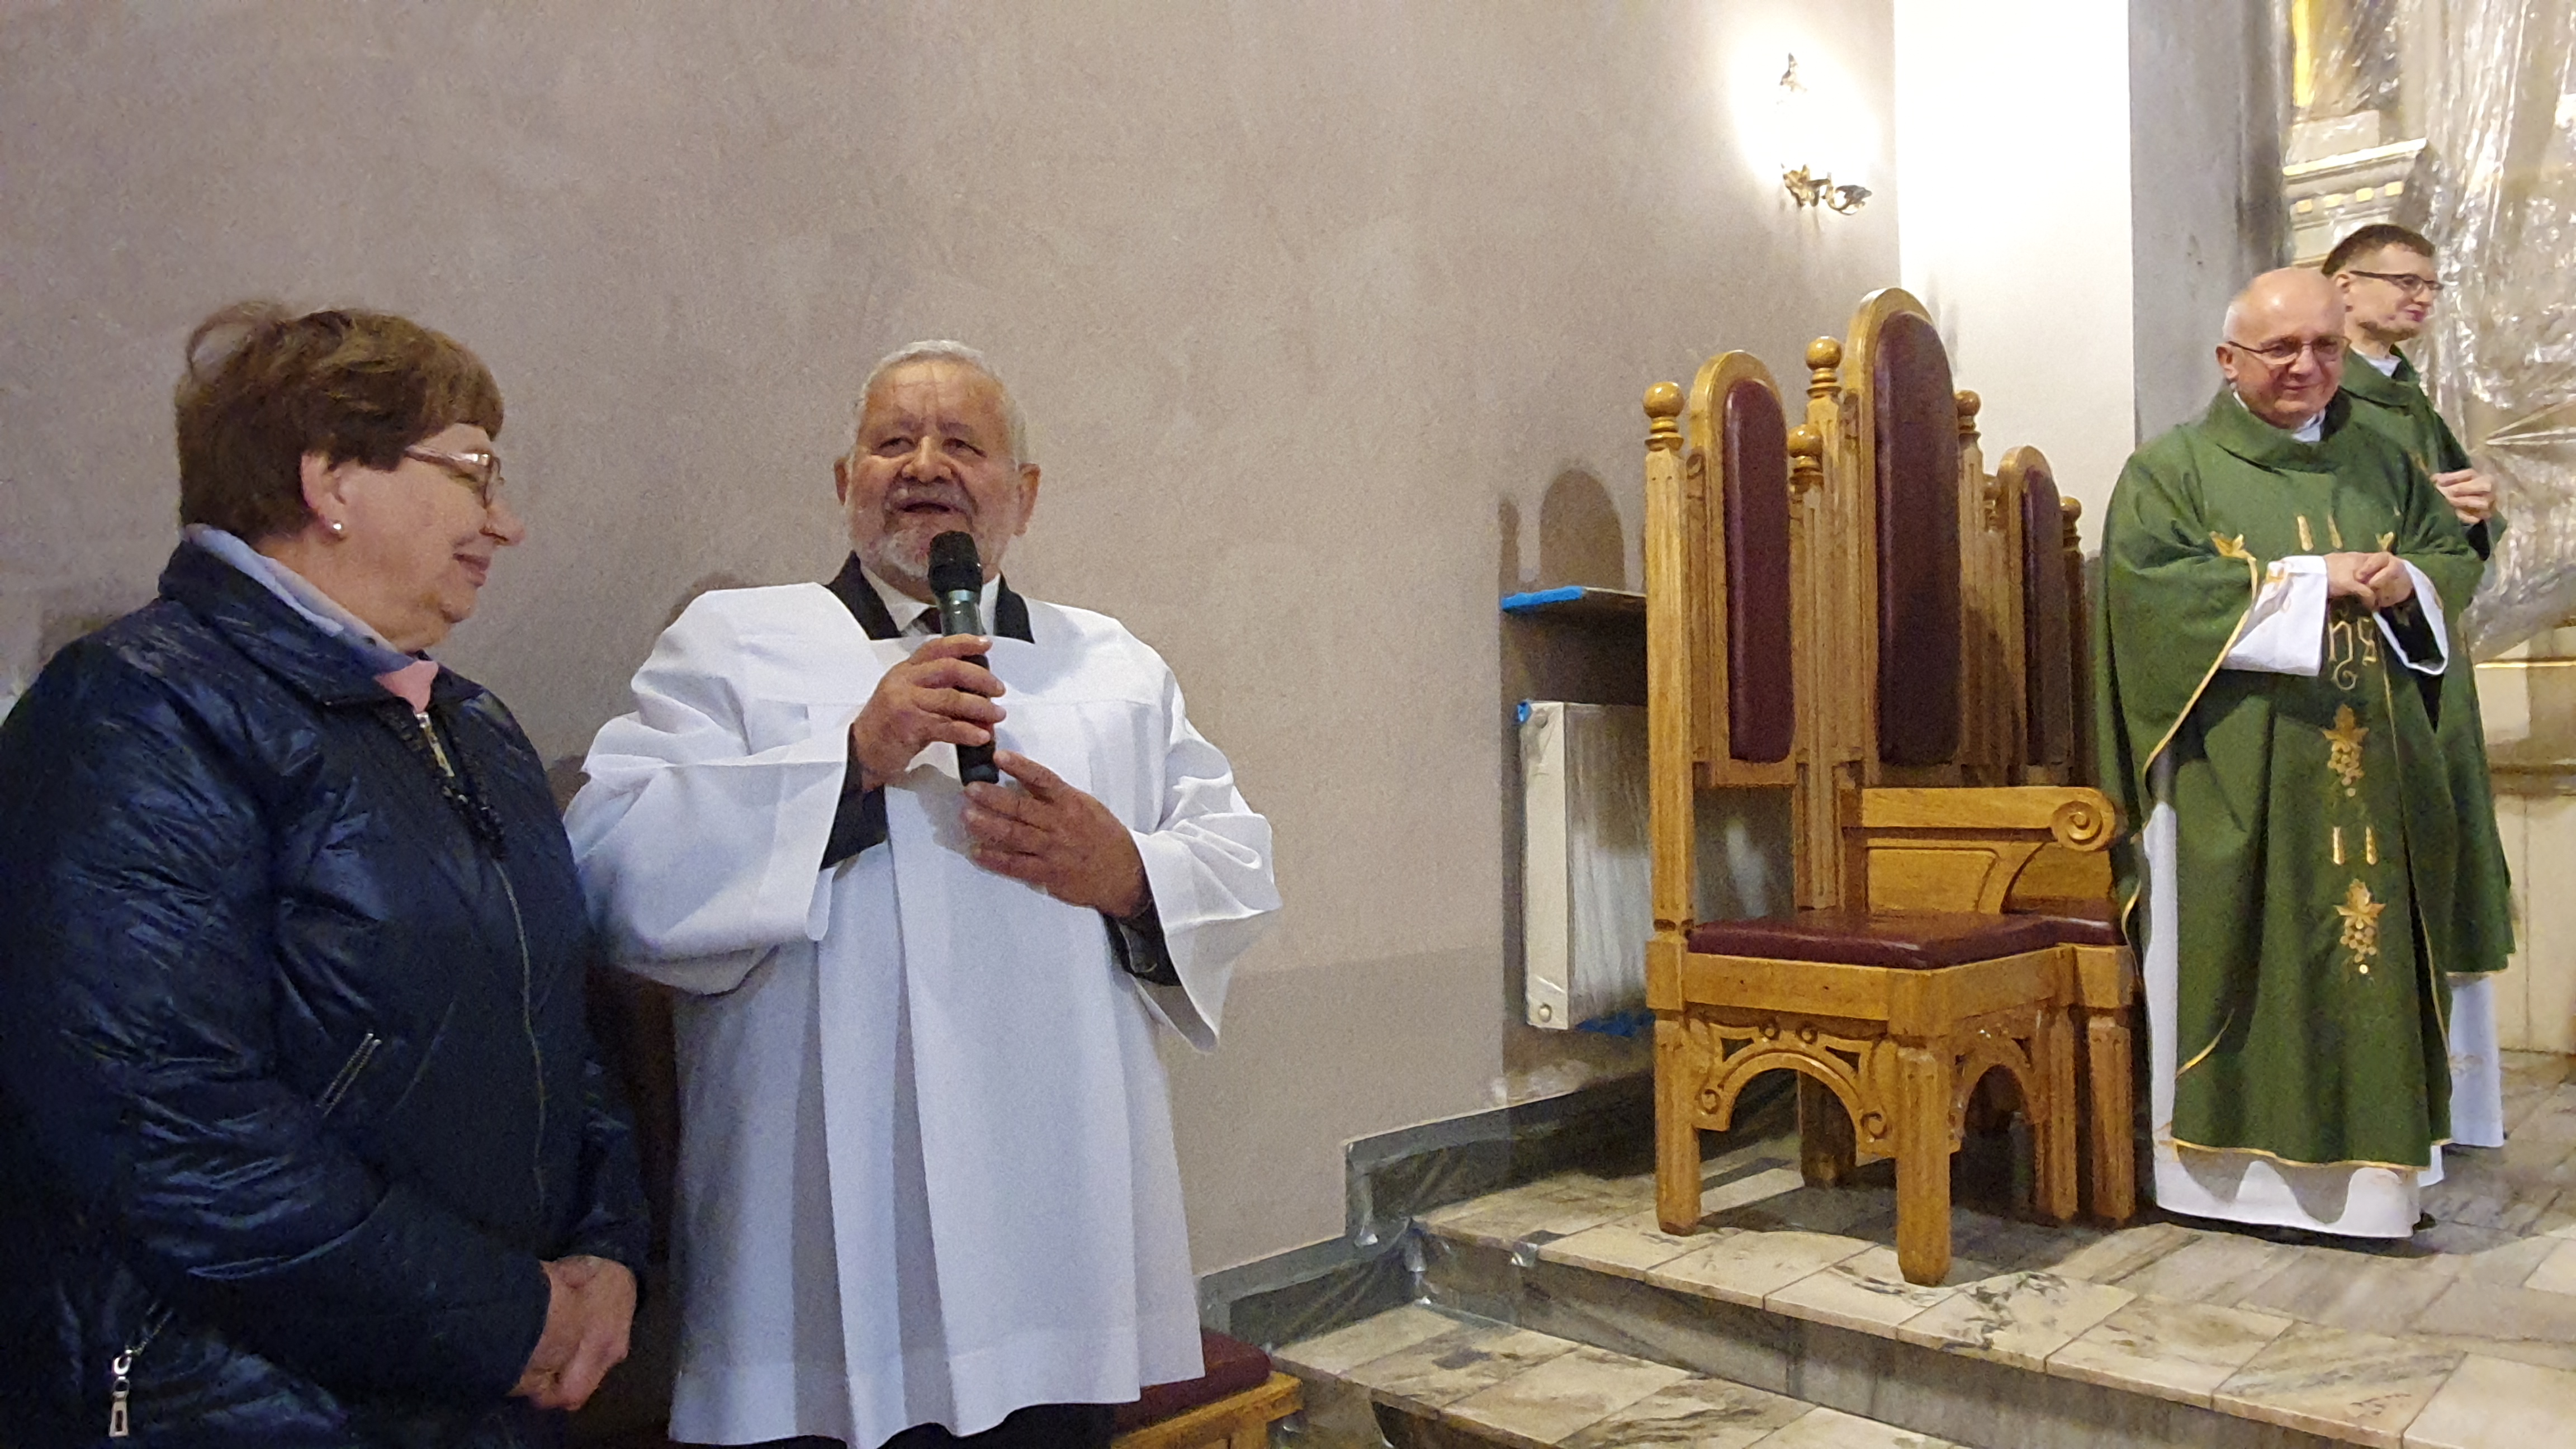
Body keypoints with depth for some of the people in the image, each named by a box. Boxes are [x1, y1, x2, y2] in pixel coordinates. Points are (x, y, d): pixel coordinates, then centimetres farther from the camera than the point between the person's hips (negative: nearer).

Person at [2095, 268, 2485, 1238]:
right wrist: (2311, 581, -14)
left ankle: (2370, 1163, 15)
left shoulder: (2380, 465, 17)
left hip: (2370, 770, 5)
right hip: (2234, 783, -5)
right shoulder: (2170, 469, 1)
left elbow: (2456, 556, 17)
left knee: (2374, 954, 5)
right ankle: (2237, 1161, 5)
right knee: (2247, 963, -2)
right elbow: (2149, 585, -14)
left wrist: (2406, 579, -7)